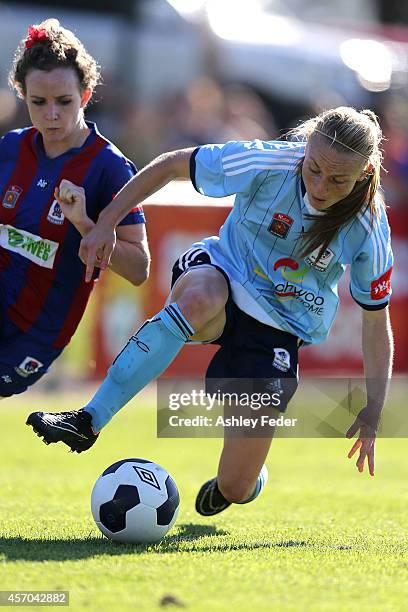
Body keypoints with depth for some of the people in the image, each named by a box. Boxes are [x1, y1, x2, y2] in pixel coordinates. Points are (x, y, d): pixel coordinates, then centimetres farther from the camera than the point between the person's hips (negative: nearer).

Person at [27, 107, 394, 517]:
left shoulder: (369, 230, -17)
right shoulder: (269, 163, -21)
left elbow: (376, 319, -4)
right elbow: (172, 164, -8)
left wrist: (373, 410, -6)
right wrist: (107, 222, -10)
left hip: (281, 328, 1)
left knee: (237, 489, -6)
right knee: (198, 298, -44)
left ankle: (232, 486, 38)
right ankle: (89, 421, -37)